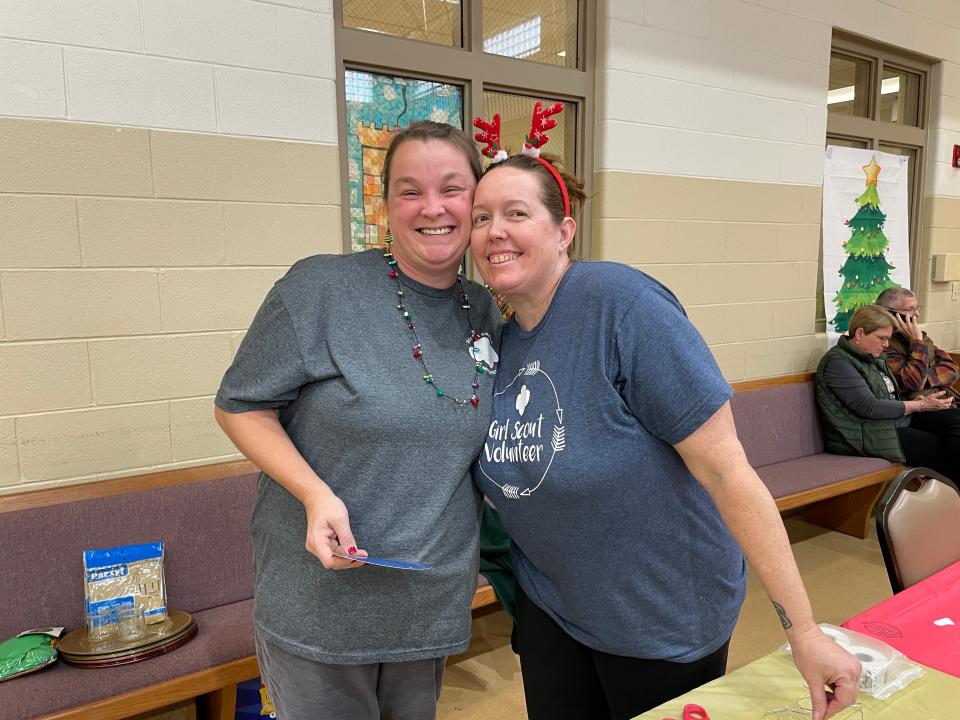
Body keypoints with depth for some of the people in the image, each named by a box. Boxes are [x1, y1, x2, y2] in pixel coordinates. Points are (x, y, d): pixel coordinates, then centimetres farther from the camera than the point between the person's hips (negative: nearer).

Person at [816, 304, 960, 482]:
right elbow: (869, 407, -21)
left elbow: (887, 397, 18)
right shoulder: (838, 363, -15)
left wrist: (913, 401, -4)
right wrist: (920, 405, -13)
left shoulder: (872, 357, 15)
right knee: (942, 448, -17)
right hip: (867, 437, -9)